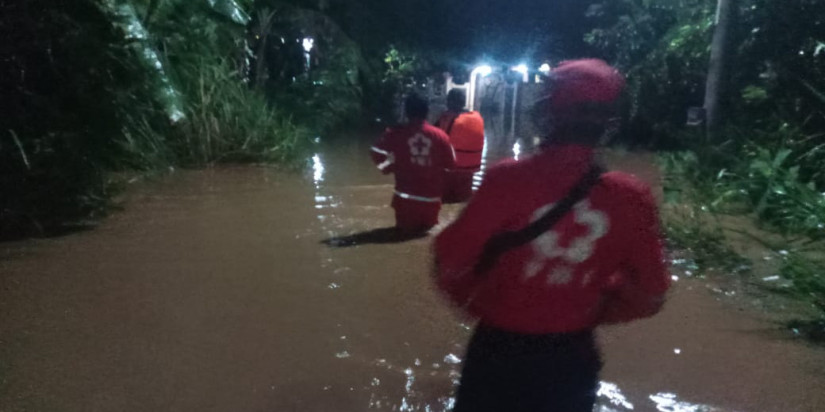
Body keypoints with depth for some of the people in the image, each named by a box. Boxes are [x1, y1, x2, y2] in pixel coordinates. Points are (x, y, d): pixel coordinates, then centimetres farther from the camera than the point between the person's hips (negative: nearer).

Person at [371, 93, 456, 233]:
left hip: (406, 196, -1)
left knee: (406, 228, 19)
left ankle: (409, 226, -5)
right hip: (431, 197, 1)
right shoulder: (440, 135, -5)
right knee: (427, 226, 24)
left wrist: (386, 167, 11)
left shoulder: (396, 133, -7)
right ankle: (424, 224, 0)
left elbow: (376, 155, -8)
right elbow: (451, 164, 1)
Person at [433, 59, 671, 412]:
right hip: (572, 358, 2)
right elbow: (649, 296, -2)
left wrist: (473, 303, 4)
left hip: (500, 349, -2)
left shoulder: (508, 179, -20)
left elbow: (449, 263, -15)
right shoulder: (630, 197, -11)